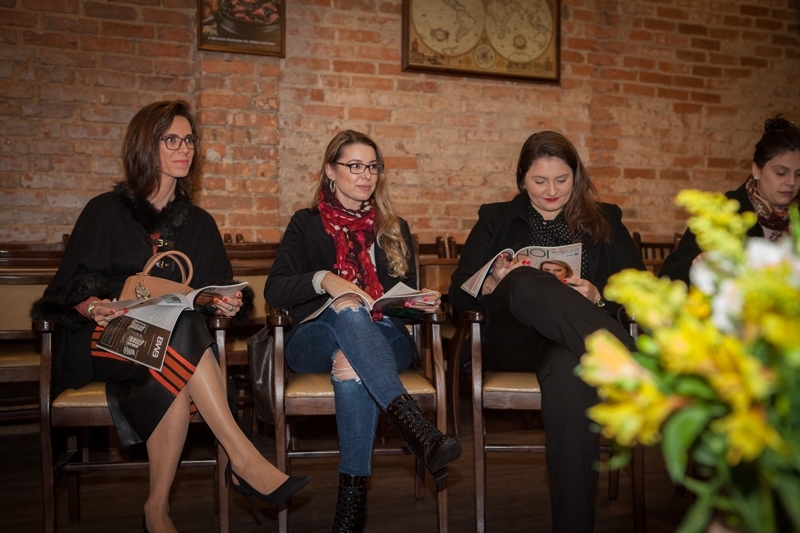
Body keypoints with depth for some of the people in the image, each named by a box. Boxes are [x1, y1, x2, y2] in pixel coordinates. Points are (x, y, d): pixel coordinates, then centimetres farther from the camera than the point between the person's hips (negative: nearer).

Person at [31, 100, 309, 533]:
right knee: (182, 329, -35)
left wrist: (227, 305, -10)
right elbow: (70, 290, 2)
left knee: (175, 386, -35)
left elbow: (216, 294, 14)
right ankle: (243, 457, -37)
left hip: (177, 344, 3)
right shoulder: (105, 212, 6)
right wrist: (94, 307, -21)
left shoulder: (199, 223, 16)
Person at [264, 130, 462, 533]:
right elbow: (273, 291, 0)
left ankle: (353, 495, -38)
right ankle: (415, 427, -53)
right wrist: (324, 280, -20)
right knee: (347, 312, -38)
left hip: (383, 338, 1)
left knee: (352, 366, -38)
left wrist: (422, 303, -11)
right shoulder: (307, 224, 14)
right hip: (315, 340, -1)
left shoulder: (394, 230, 21)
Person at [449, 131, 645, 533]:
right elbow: (458, 295, 12)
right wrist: (494, 284, -10)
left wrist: (597, 298, -9)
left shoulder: (604, 221, 20)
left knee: (568, 370, -38)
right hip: (511, 340, 1)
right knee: (528, 282, -33)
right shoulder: (496, 220, 20)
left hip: (573, 344, 0)